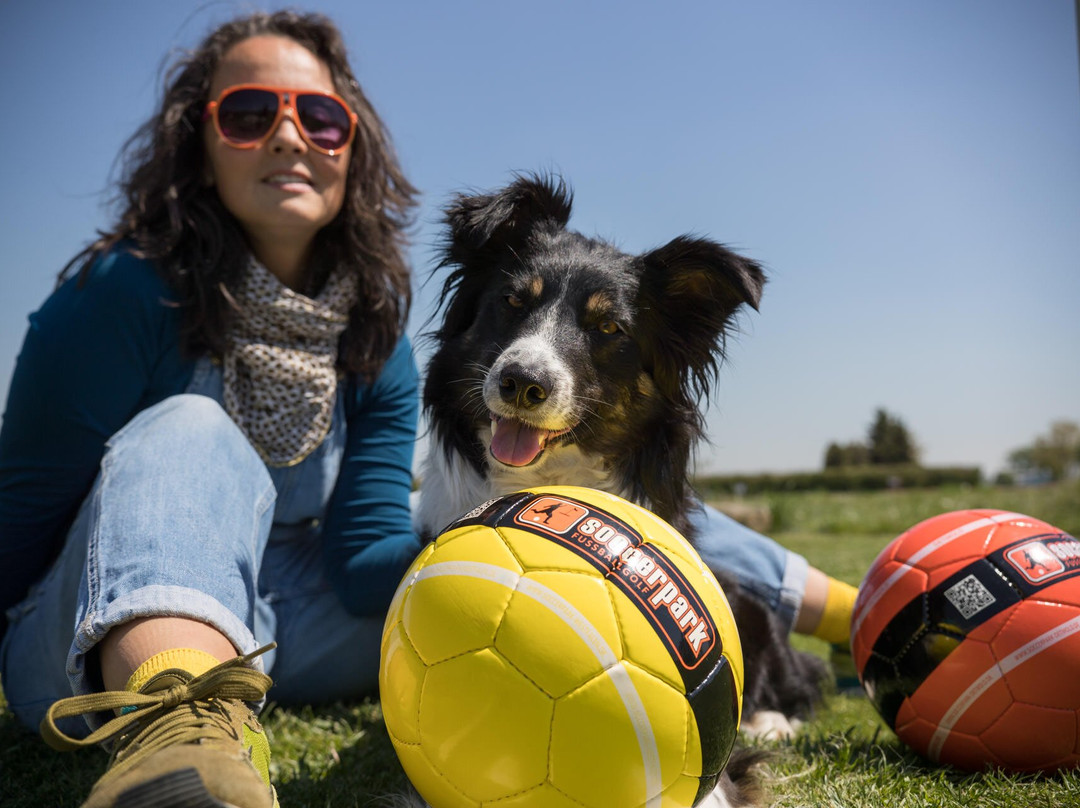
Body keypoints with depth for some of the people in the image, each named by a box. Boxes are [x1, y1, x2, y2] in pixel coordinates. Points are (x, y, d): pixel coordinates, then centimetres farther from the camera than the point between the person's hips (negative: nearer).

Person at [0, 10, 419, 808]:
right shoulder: (118, 296, -14)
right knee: (188, 432, -32)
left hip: (264, 637, 5)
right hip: (89, 645, -5)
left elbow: (365, 556, -10)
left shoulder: (377, 344, -1)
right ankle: (179, 721, -57)